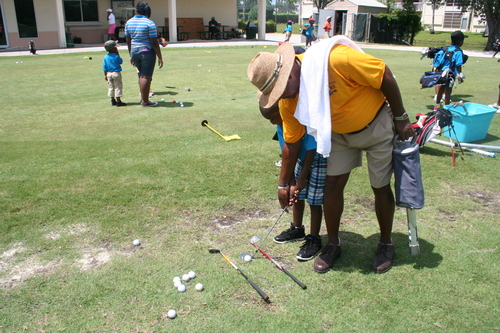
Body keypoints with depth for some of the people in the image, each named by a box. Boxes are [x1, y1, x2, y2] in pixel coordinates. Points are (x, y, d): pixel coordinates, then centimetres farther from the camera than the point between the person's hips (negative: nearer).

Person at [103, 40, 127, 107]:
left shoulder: (105, 57, 3)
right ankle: (118, 101, -2)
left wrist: (105, 75, 15)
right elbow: (121, 61, 5)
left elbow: (104, 67, 7)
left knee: (111, 87, 13)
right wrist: (118, 54, 3)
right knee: (118, 87, 0)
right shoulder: (116, 56, -14)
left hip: (109, 74, 6)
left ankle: (113, 101, 19)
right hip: (116, 73, -6)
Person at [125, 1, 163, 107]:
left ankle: (143, 97, 24)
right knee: (146, 77, 0)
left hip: (134, 52, 6)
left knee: (141, 75, 19)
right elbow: (154, 43, -14)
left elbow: (128, 41, 11)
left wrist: (131, 55, 20)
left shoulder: (129, 22, 7)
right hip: (147, 52, -6)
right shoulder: (150, 23, -12)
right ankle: (145, 101, 6)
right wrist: (160, 57, -8)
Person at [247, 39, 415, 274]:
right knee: (333, 185, 1)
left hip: (376, 125, -4)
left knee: (381, 188, 6)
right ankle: (333, 245, 20)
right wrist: (283, 184, 3)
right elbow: (292, 142, -3)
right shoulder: (289, 100, -14)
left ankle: (386, 244, 28)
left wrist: (401, 117, -15)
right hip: (340, 132, 5)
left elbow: (384, 75, -25)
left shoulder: (335, 59, -36)